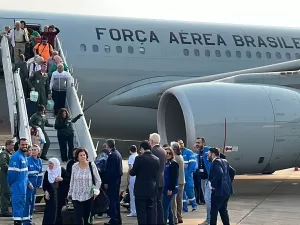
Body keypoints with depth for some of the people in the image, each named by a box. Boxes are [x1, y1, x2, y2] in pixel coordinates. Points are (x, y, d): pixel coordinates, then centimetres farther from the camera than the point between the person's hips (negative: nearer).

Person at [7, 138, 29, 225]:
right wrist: (12, 184, -15)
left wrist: (27, 182, 18)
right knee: (18, 202, -8)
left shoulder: (24, 156, 14)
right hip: (18, 185, -9)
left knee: (22, 202, 15)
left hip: (23, 185, 9)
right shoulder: (16, 156, -16)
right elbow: (12, 172, -20)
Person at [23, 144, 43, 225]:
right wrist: (28, 183, -15)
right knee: (28, 200, -11)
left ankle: (30, 217, 20)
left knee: (32, 201, 11)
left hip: (35, 183, 7)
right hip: (28, 183, -7)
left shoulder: (39, 161, 9)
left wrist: (39, 184, 11)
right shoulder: (28, 160, -10)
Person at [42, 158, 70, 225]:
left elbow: (69, 179, -6)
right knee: (49, 211, -3)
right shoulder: (47, 172, 5)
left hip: (60, 195, -3)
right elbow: (44, 183, 10)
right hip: (50, 194, 3)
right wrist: (46, 191, -3)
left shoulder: (62, 170, -6)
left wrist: (62, 179, -21)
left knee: (59, 211, 0)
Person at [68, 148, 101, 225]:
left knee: (87, 216, 10)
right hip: (76, 196, 0)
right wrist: (70, 193, 13)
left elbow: (98, 180, 0)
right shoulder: (74, 167, -1)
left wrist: (96, 190, -12)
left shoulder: (91, 165, -5)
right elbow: (72, 181, 10)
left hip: (88, 195, 0)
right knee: (78, 216, -8)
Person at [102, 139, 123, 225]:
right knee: (116, 199, 15)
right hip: (118, 178, 10)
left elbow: (109, 170, -20)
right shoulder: (118, 154, 12)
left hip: (112, 180, -10)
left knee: (112, 199, -7)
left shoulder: (112, 155, -18)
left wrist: (106, 182, -16)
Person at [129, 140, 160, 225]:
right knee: (152, 212, 7)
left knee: (141, 212, 0)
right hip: (153, 190, 4)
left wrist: (131, 170, 15)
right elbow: (158, 175, 10)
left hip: (141, 190, -4)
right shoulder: (156, 159, 3)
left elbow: (132, 173, -4)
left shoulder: (139, 158, -11)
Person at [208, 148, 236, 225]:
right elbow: (233, 171, 20)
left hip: (219, 191, -9)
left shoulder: (216, 162, -16)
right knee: (223, 210, 19)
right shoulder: (224, 161, 13)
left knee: (213, 211, 0)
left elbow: (220, 173, -32)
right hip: (227, 190, 9)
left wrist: (213, 184, -21)